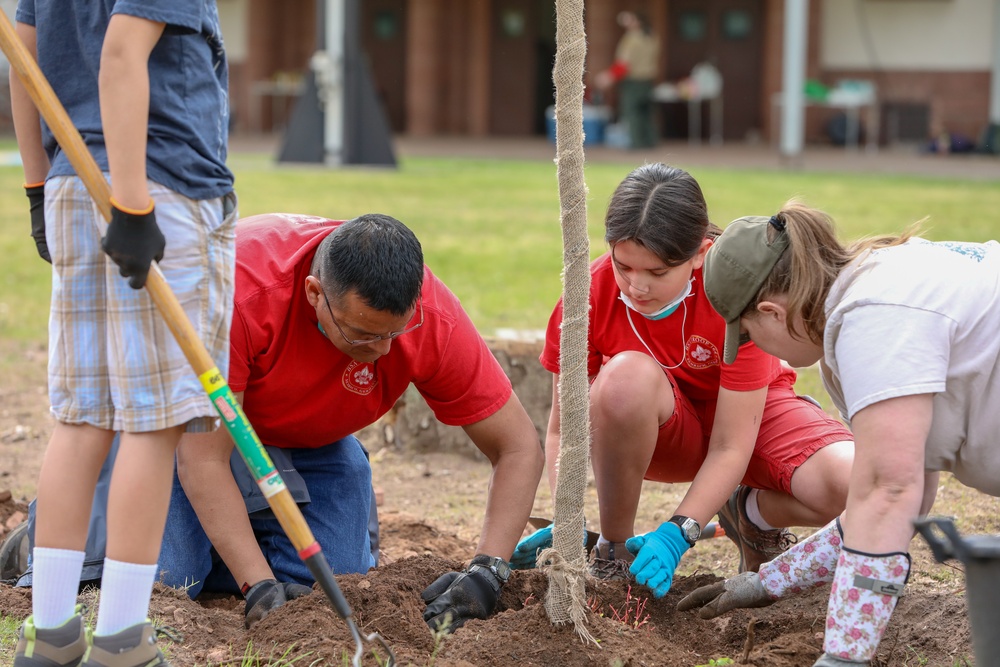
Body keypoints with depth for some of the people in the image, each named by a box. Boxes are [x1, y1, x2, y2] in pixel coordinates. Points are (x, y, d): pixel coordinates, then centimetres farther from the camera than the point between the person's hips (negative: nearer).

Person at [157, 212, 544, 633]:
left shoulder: (434, 320, -31)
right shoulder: (239, 288, -41)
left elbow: (519, 447, -21)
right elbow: (203, 457, -36)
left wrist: (486, 572, -34)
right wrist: (259, 588, -43)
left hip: (313, 440, 3)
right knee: (163, 577, -19)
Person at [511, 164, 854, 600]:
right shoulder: (589, 296, -23)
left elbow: (730, 447, -26)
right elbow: (564, 429, -15)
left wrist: (677, 534, -37)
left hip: (746, 414, 0)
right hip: (657, 431, 1)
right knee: (626, 375, -38)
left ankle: (751, 515, 6)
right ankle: (613, 548, -14)